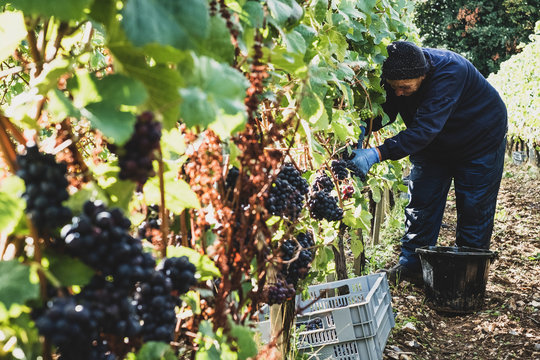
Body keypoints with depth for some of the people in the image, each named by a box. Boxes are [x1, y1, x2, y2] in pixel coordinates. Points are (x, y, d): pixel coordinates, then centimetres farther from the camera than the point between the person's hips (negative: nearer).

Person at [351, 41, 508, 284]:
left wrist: (378, 153, -59)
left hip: (480, 140, -5)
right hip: (434, 145, 5)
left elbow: (425, 128, -50)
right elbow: (382, 113, -17)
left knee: (473, 208, 1)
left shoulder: (449, 71, -41)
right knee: (421, 200, 2)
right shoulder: (397, 77, -23)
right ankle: (411, 265, 12)